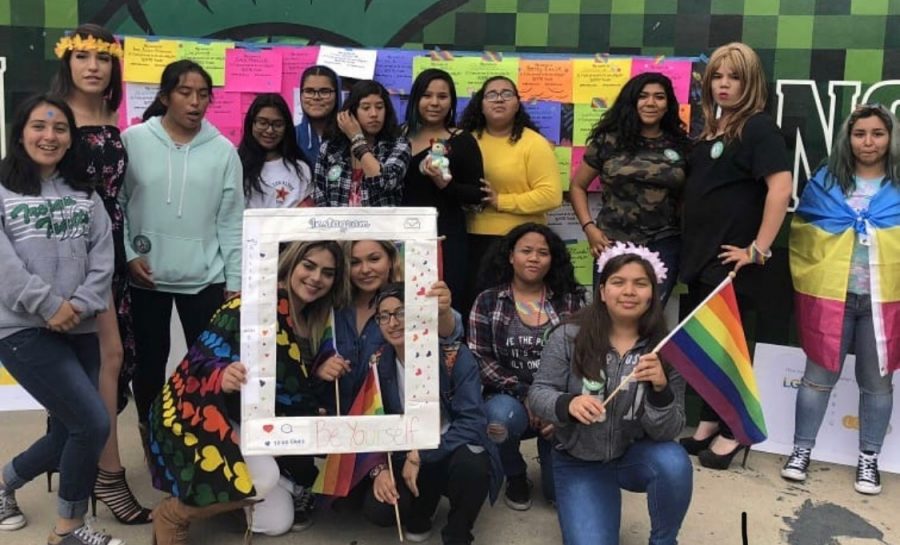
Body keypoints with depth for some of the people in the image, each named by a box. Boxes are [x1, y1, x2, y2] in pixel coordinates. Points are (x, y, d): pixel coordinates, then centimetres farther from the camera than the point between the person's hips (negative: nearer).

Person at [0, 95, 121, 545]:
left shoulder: (85, 195, 13)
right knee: (94, 423, -12)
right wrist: (50, 306, -16)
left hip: (79, 331, 6)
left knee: (68, 433, 12)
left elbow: (103, 258, 3)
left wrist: (80, 306, -11)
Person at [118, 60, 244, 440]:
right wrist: (128, 255, -6)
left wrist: (235, 282, 0)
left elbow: (231, 221, 1)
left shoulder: (223, 151, 0)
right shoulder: (133, 140, -2)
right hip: (145, 276, 0)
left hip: (205, 278, 0)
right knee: (149, 361, 12)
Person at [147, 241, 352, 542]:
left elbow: (292, 386, 8)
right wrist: (223, 376, -48)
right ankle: (172, 514, -7)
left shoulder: (311, 322, 5)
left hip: (244, 421, 8)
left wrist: (321, 374, -11)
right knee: (263, 478, -32)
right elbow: (203, 357, -27)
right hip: (197, 413, -7)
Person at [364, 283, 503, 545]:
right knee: (377, 510, -24)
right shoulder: (378, 364, -4)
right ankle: (421, 506, 13)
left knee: (471, 463, -37)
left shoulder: (455, 356, -16)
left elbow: (472, 422, -23)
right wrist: (379, 469, -18)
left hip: (453, 454, -3)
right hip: (407, 460, 3)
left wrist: (420, 456, -25)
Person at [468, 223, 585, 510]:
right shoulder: (487, 301, 1)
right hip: (509, 397, 0)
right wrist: (526, 395, -18)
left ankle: (550, 447, 23)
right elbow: (480, 360, -7)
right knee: (502, 417, -37)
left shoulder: (571, 301, 3)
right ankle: (515, 476, -2)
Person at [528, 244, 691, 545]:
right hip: (578, 461, -1)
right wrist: (568, 404, -33)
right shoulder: (568, 336, -13)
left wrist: (660, 390, -34)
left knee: (674, 462, -31)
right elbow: (538, 394, -11)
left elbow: (667, 432, -13)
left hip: (635, 455, 1)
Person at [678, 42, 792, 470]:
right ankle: (708, 423, 28)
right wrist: (687, 244, 11)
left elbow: (781, 187, -21)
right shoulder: (711, 129, 15)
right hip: (699, 254, 8)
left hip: (730, 259, -8)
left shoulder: (758, 128, -9)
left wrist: (758, 249, -21)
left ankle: (732, 431, 17)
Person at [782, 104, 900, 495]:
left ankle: (868, 459, 23)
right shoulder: (824, 182, 6)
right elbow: (800, 234, 10)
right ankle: (801, 450, 19)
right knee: (819, 375, 6)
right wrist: (806, 278, 1)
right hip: (829, 296, 0)